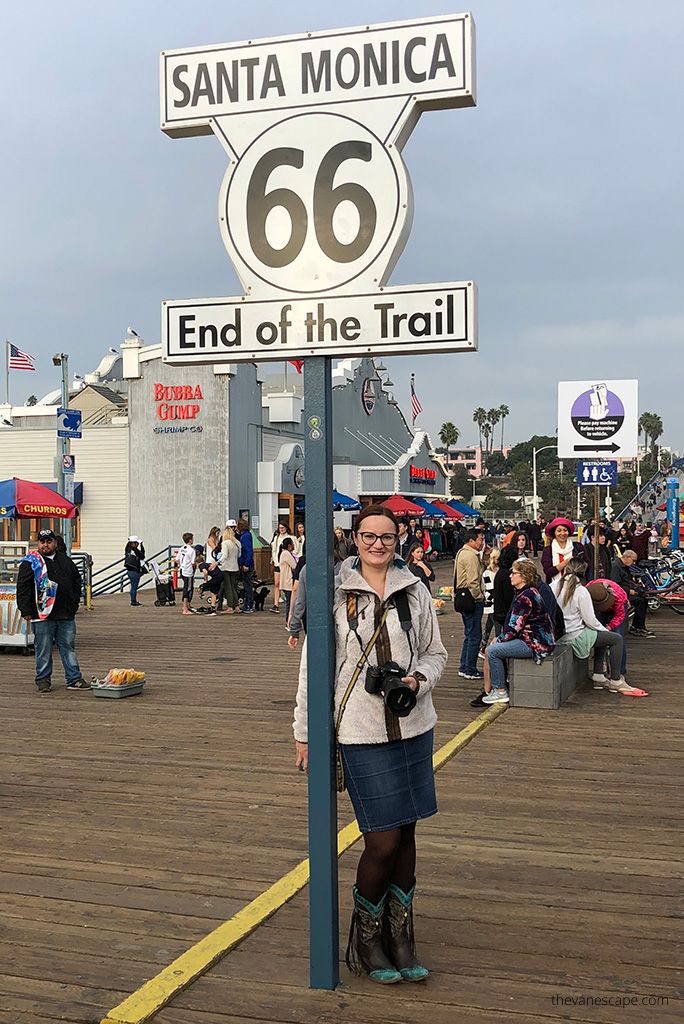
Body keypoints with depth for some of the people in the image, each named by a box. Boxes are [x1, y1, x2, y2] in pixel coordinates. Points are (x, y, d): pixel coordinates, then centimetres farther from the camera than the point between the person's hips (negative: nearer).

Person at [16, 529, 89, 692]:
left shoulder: (65, 560, 13)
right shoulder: (30, 563, -1)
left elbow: (76, 581, 22)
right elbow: (22, 588, -4)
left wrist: (74, 604, 14)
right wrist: (26, 611, -10)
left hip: (66, 615, 4)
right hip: (42, 615, -4)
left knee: (69, 647, 7)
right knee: (43, 650, 3)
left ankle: (74, 679, 12)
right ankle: (43, 680, 14)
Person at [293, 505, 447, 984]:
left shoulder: (415, 591, 5)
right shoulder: (335, 594, -3)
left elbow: (436, 652, 14)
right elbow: (314, 664, 2)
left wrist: (417, 679, -8)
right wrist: (305, 731, 3)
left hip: (413, 727, 4)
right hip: (360, 732, -3)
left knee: (405, 835, 11)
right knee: (383, 841, -4)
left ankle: (400, 938, 27)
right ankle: (366, 942, 19)